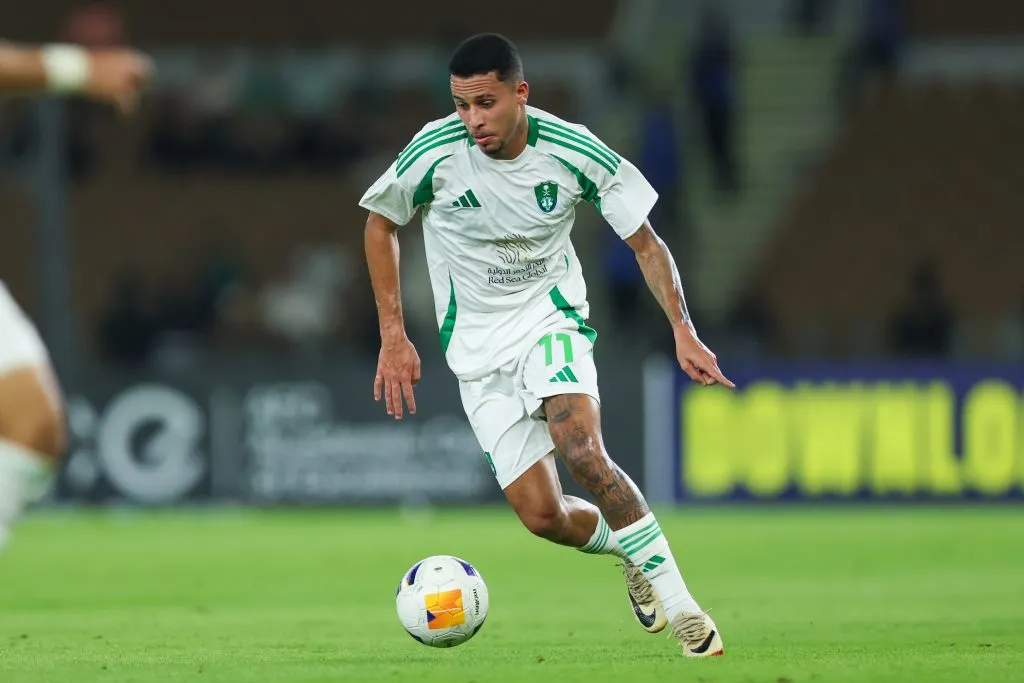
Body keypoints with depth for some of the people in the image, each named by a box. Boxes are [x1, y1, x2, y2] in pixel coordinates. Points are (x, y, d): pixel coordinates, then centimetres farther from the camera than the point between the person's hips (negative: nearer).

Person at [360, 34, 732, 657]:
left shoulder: (573, 150, -16)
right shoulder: (435, 152, -16)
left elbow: (645, 242, -4)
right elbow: (381, 224, 3)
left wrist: (684, 332, -14)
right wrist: (393, 336, -1)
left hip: (551, 319, -1)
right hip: (479, 347, 1)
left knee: (582, 452, -30)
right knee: (542, 516, -9)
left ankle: (677, 601, -19)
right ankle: (632, 549, 25)